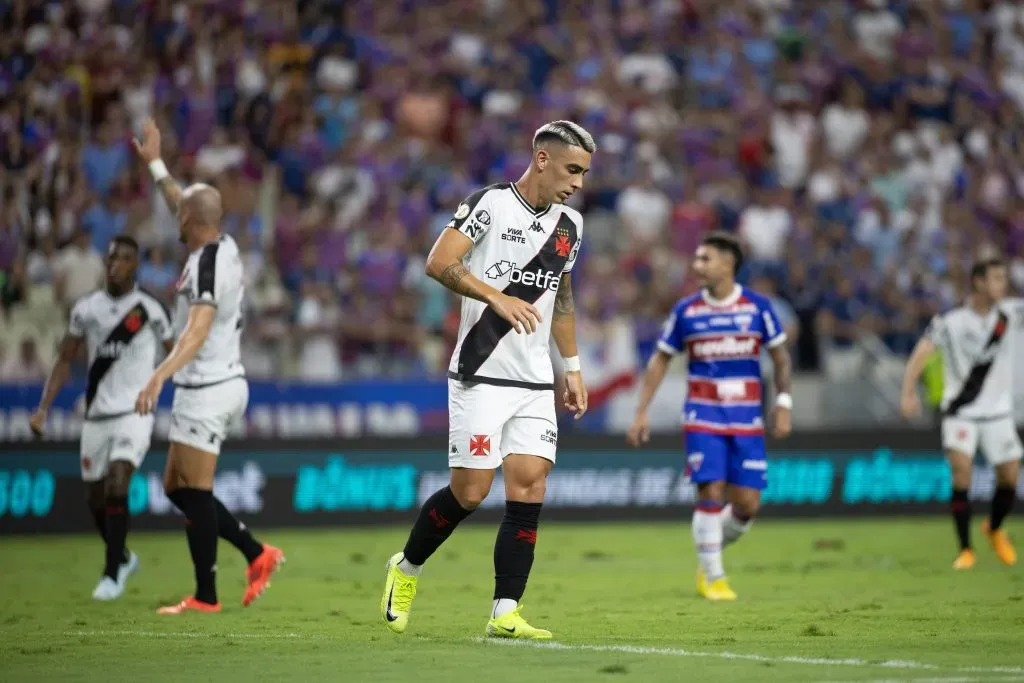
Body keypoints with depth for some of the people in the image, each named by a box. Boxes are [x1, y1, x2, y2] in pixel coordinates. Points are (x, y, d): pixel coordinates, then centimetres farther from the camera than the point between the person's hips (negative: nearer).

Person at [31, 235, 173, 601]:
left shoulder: (150, 309, -7)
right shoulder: (86, 308, 3)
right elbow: (65, 360, 10)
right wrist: (43, 407, 2)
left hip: (135, 413, -4)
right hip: (97, 415, 4)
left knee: (117, 485, -21)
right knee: (95, 498, 10)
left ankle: (112, 573, -12)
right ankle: (122, 557, 37)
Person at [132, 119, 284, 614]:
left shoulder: (207, 264, -18)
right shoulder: (224, 248, 9)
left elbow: (197, 332, -31)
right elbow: (184, 204, 30)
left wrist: (159, 377, -41)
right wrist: (155, 163, 40)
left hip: (207, 388, -10)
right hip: (220, 384, 10)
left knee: (194, 493, -5)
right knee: (177, 488, 14)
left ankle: (205, 596, -1)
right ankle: (257, 555, 15)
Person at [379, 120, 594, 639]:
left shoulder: (569, 226, 13)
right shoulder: (490, 204, -8)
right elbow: (439, 263, -18)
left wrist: (572, 367, 23)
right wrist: (499, 298, -27)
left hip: (535, 382, 6)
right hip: (481, 376, -6)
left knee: (529, 490, -5)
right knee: (470, 492, -5)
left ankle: (504, 613, -3)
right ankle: (406, 568, 21)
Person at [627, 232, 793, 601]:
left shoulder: (757, 307, 0)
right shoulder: (686, 311, 1)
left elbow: (780, 356, 9)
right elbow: (660, 361, 8)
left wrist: (783, 403, -2)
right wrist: (642, 412, 3)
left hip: (747, 418, 1)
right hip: (703, 416, -1)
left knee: (747, 504, -3)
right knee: (711, 493, -12)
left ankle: (713, 547, 26)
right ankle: (712, 577, 3)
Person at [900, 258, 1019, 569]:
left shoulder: (1010, 313, -2)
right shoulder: (950, 322, -11)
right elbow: (921, 354, -19)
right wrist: (908, 392, -32)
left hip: (998, 412, 3)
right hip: (960, 412, -3)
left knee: (1010, 476, 0)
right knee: (961, 470, -18)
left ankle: (995, 529, 31)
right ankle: (966, 549, -9)